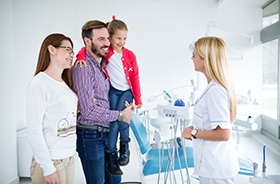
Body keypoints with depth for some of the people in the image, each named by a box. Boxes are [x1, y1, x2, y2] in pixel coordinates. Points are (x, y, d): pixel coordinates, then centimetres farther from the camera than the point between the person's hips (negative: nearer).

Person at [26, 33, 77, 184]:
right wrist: (48, 169, -17)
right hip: (51, 160, -7)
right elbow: (33, 131, -17)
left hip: (69, 157, 7)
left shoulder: (66, 83, 10)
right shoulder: (39, 84, -14)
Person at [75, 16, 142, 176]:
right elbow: (87, 49, -3)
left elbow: (135, 77, 3)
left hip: (126, 91, 1)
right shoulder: (105, 51, -1)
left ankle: (125, 146, 0)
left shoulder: (130, 55, 2)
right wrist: (81, 57, -27)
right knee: (113, 121, -9)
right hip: (112, 90, -1)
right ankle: (111, 158, 3)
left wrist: (138, 98, 3)